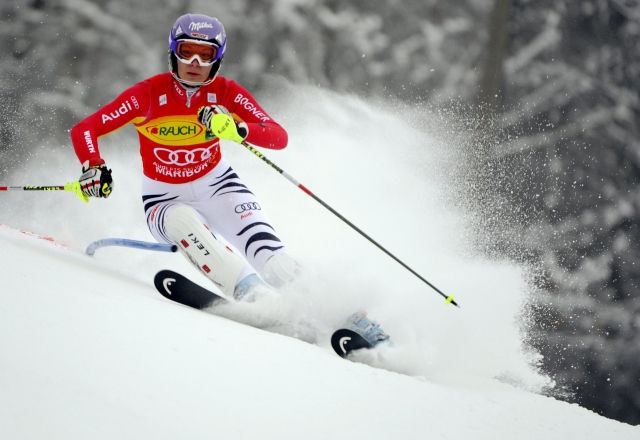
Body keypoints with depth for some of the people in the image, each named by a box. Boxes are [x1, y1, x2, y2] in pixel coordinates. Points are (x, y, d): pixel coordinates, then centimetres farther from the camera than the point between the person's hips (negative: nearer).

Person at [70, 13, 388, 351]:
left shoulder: (227, 93, -13)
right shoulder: (149, 94, -17)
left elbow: (279, 137, -23)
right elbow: (83, 130, -16)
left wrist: (237, 129, -41)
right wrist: (93, 168, -35)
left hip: (216, 186, 1)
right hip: (166, 201, -1)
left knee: (265, 250, -24)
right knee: (185, 222, -36)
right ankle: (253, 298, -44)